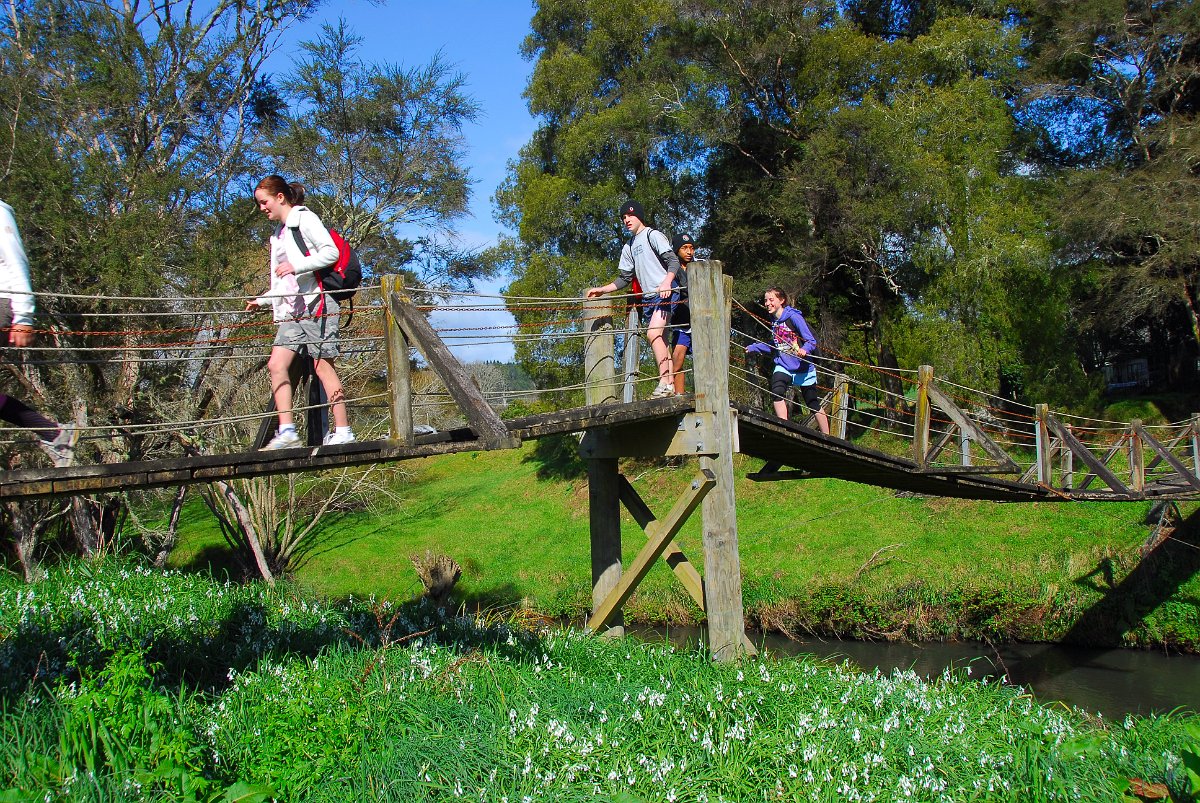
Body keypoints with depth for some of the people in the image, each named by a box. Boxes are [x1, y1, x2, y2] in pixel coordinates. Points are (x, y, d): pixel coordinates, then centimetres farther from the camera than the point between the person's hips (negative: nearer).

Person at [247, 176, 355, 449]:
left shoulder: (304, 219, 0)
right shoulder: (279, 233, 25)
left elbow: (331, 253, -11)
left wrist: (296, 266, -19)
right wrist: (262, 301, 20)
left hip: (316, 302, -8)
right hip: (292, 309, 8)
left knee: (323, 365, -9)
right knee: (277, 364, -6)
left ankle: (343, 431, -5)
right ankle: (287, 431, -10)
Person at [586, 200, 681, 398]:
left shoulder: (653, 235, -2)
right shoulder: (629, 247, 21)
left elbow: (673, 260, -12)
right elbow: (624, 278, 24)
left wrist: (667, 282, -29)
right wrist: (602, 290, 14)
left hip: (665, 292, -8)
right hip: (647, 297, 8)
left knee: (653, 333, -23)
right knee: (659, 340, 5)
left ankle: (664, 381, -24)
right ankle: (670, 384, 6)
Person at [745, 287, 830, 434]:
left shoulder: (794, 317, -13)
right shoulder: (774, 322, 6)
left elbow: (812, 341, -16)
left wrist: (804, 349, -37)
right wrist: (754, 347, 19)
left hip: (803, 368, -5)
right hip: (783, 367, 5)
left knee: (813, 404, 7)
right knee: (777, 391, -26)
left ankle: (826, 436, 23)